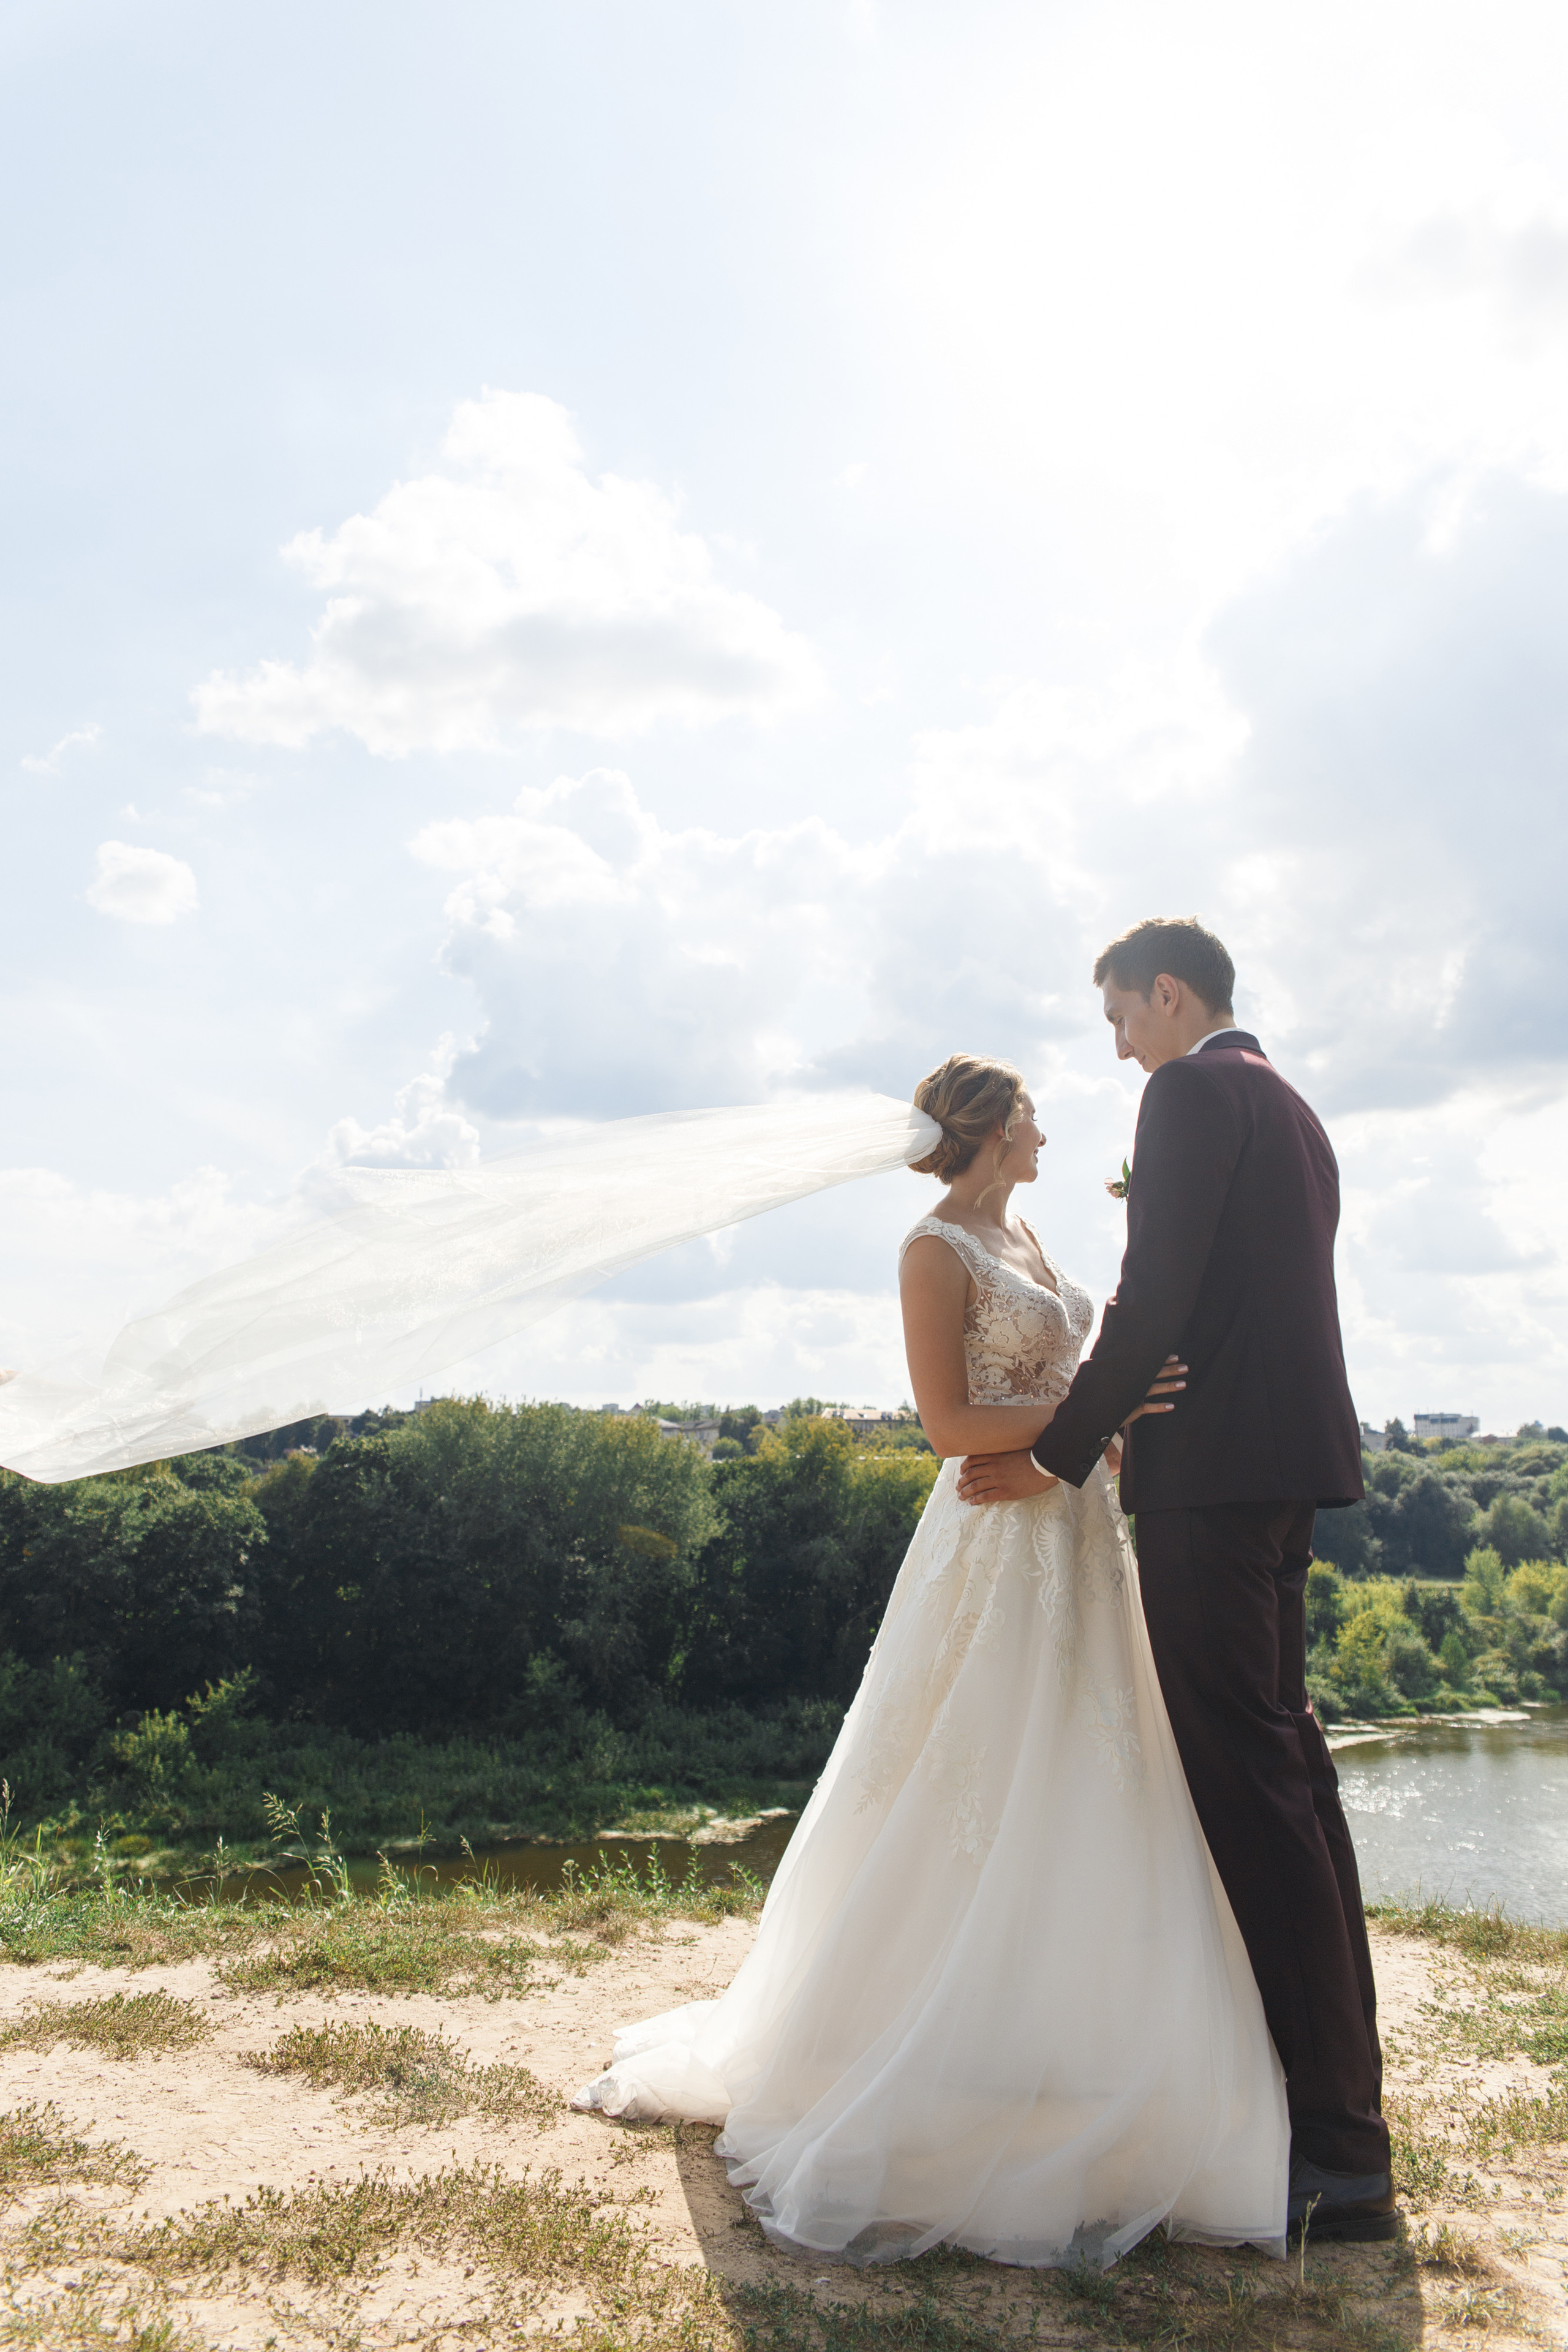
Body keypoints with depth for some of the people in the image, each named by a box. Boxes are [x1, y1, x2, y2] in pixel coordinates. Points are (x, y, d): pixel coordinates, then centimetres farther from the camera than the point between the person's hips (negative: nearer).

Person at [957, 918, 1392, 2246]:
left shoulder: (1195, 1092, -9)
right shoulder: (1291, 1110, 21)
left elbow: (1155, 1299, -17)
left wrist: (1063, 1454, -11)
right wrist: (1117, 1428, 23)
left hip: (1212, 1466, -10)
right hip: (1295, 1456, 10)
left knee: (1247, 1779, -7)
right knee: (1286, 1762, 16)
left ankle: (1338, 2156, -2)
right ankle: (1339, 2096, 27)